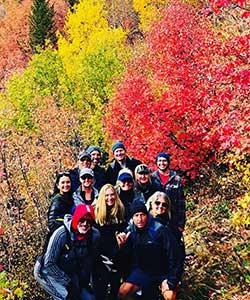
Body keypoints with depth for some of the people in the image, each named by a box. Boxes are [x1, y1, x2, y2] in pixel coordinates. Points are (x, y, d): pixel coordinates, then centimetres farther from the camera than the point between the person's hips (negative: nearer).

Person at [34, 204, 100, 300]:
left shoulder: (95, 235, -17)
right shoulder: (61, 234, -28)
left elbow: (89, 261, -1)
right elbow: (49, 264, -21)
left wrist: (84, 282, 0)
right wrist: (68, 283, -20)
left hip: (72, 273, 5)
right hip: (52, 272, -5)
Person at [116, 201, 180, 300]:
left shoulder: (159, 230, -23)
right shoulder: (130, 231, -6)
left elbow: (172, 255, -19)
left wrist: (171, 280, -20)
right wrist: (121, 245, -20)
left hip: (163, 272, -4)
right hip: (142, 270, 5)